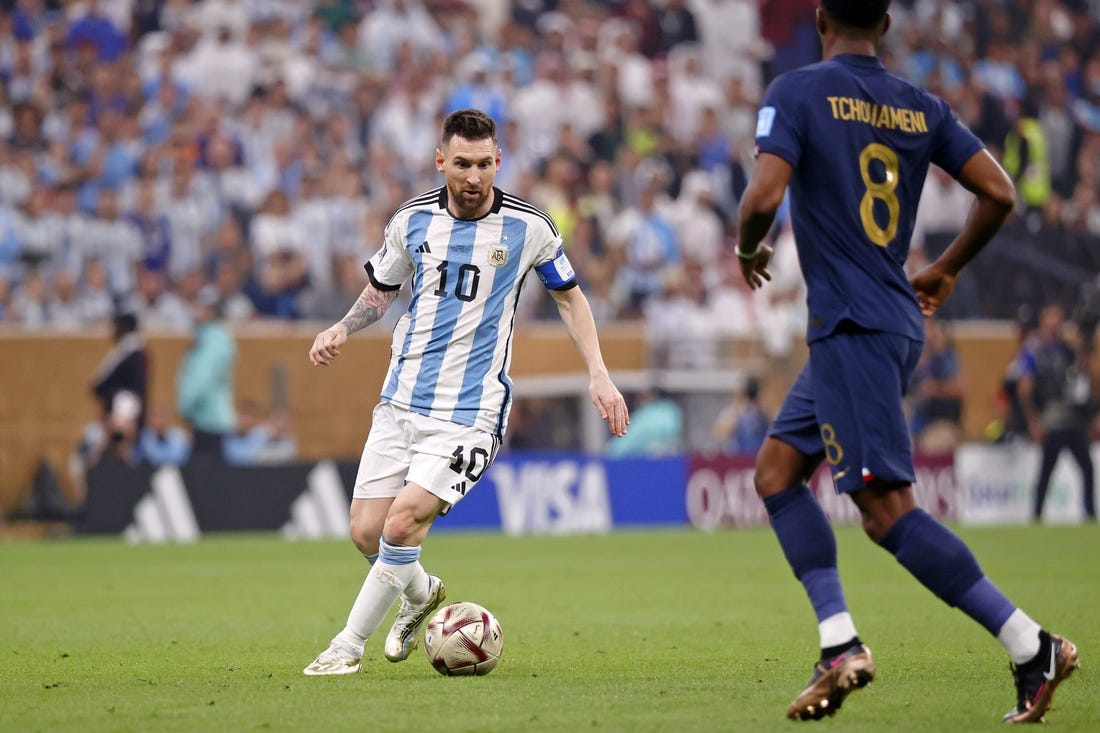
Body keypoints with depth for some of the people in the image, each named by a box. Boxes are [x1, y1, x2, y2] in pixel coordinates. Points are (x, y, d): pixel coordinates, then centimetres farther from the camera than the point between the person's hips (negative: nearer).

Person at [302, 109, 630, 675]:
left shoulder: (528, 227, -5)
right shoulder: (412, 221, 2)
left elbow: (568, 295, 10)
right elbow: (381, 290, 19)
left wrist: (598, 374, 2)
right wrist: (342, 329, -1)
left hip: (469, 412, -4)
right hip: (402, 400, 4)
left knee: (402, 523, -19)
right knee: (367, 534, 1)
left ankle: (348, 645, -4)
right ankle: (422, 594, 34)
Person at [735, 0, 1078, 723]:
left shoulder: (795, 93, -7)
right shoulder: (922, 107, 10)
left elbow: (765, 195, -19)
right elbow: (999, 193, 5)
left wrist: (748, 249, 4)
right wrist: (946, 272, 20)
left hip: (851, 329, -8)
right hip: (899, 318, 8)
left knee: (886, 507, -10)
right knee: (776, 470, 15)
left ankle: (1032, 645, -17)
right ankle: (840, 644, 5)